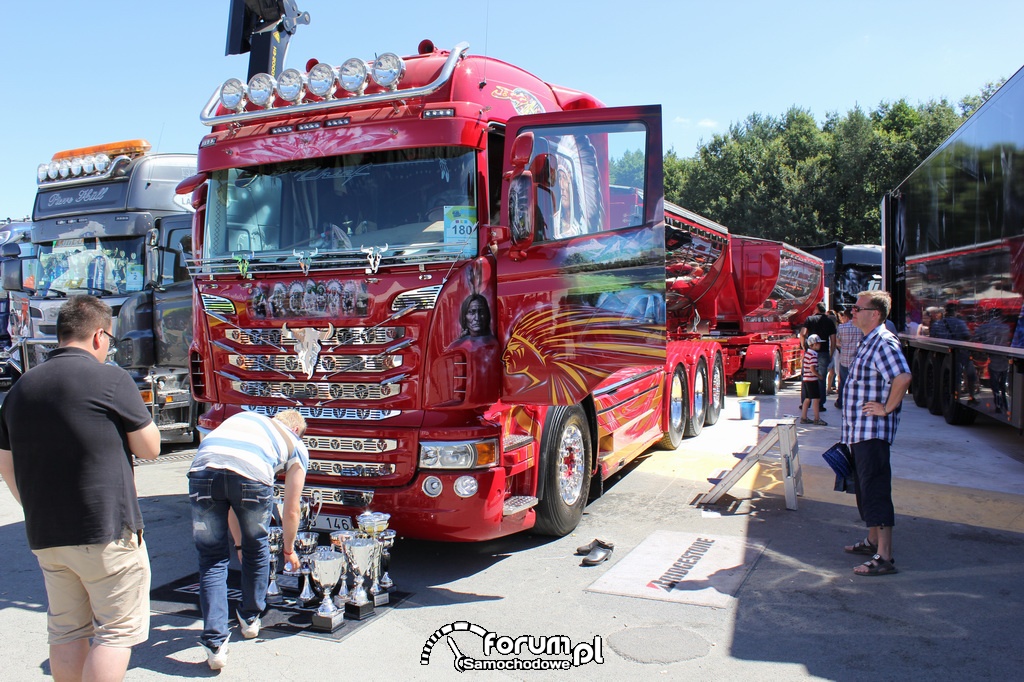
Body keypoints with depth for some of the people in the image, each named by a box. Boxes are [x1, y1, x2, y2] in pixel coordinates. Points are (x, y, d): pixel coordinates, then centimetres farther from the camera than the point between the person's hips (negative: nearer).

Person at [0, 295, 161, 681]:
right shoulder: (110, 379, -11)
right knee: (119, 630, 3)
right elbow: (149, 448, -5)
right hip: (107, 532, -7)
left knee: (66, 631, 18)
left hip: (44, 536, 7)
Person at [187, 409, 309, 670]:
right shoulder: (297, 446, 29)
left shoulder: (244, 417, 40)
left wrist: (238, 542, 53)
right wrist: (289, 549, 50)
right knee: (256, 547, 26)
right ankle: (250, 619, 41)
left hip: (203, 468, 2)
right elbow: (291, 511, 32)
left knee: (212, 559, 16)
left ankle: (215, 643, 11)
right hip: (252, 473, -2)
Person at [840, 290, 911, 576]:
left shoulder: (883, 342, -18)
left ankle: (884, 557, -4)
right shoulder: (869, 342, 15)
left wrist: (888, 408, -22)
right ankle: (872, 542, 33)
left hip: (873, 432, -11)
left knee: (876, 491, -8)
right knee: (864, 488, 20)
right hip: (860, 432, 11)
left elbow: (903, 376, -34)